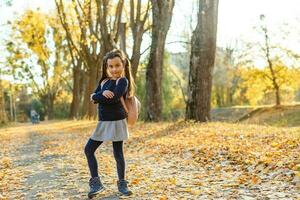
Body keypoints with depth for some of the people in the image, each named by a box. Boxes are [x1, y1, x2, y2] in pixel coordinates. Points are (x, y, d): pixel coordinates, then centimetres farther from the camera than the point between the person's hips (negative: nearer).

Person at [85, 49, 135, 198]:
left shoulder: (123, 81, -9)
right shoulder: (103, 81, 12)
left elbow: (114, 98, -24)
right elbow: (93, 97, 0)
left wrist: (96, 96, -10)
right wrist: (102, 93, -22)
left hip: (117, 122, -7)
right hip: (103, 122, 7)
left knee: (118, 154, 2)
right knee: (88, 149, 4)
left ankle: (122, 184, 19)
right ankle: (96, 182, 11)